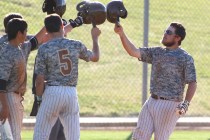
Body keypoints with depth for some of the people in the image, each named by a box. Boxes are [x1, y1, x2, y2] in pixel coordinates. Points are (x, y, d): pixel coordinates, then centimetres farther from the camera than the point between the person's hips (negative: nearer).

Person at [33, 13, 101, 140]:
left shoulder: (44, 49, -6)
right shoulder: (76, 45, 2)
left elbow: (40, 79, -8)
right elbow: (95, 57, 21)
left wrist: (39, 97, 7)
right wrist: (95, 37, 36)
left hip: (52, 92, -3)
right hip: (72, 93, 3)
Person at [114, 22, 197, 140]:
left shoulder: (185, 58, -6)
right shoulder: (157, 52, 13)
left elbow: (192, 83, -12)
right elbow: (134, 52, 6)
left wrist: (185, 104, -24)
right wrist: (122, 34, -6)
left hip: (169, 104, -7)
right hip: (152, 101, 7)